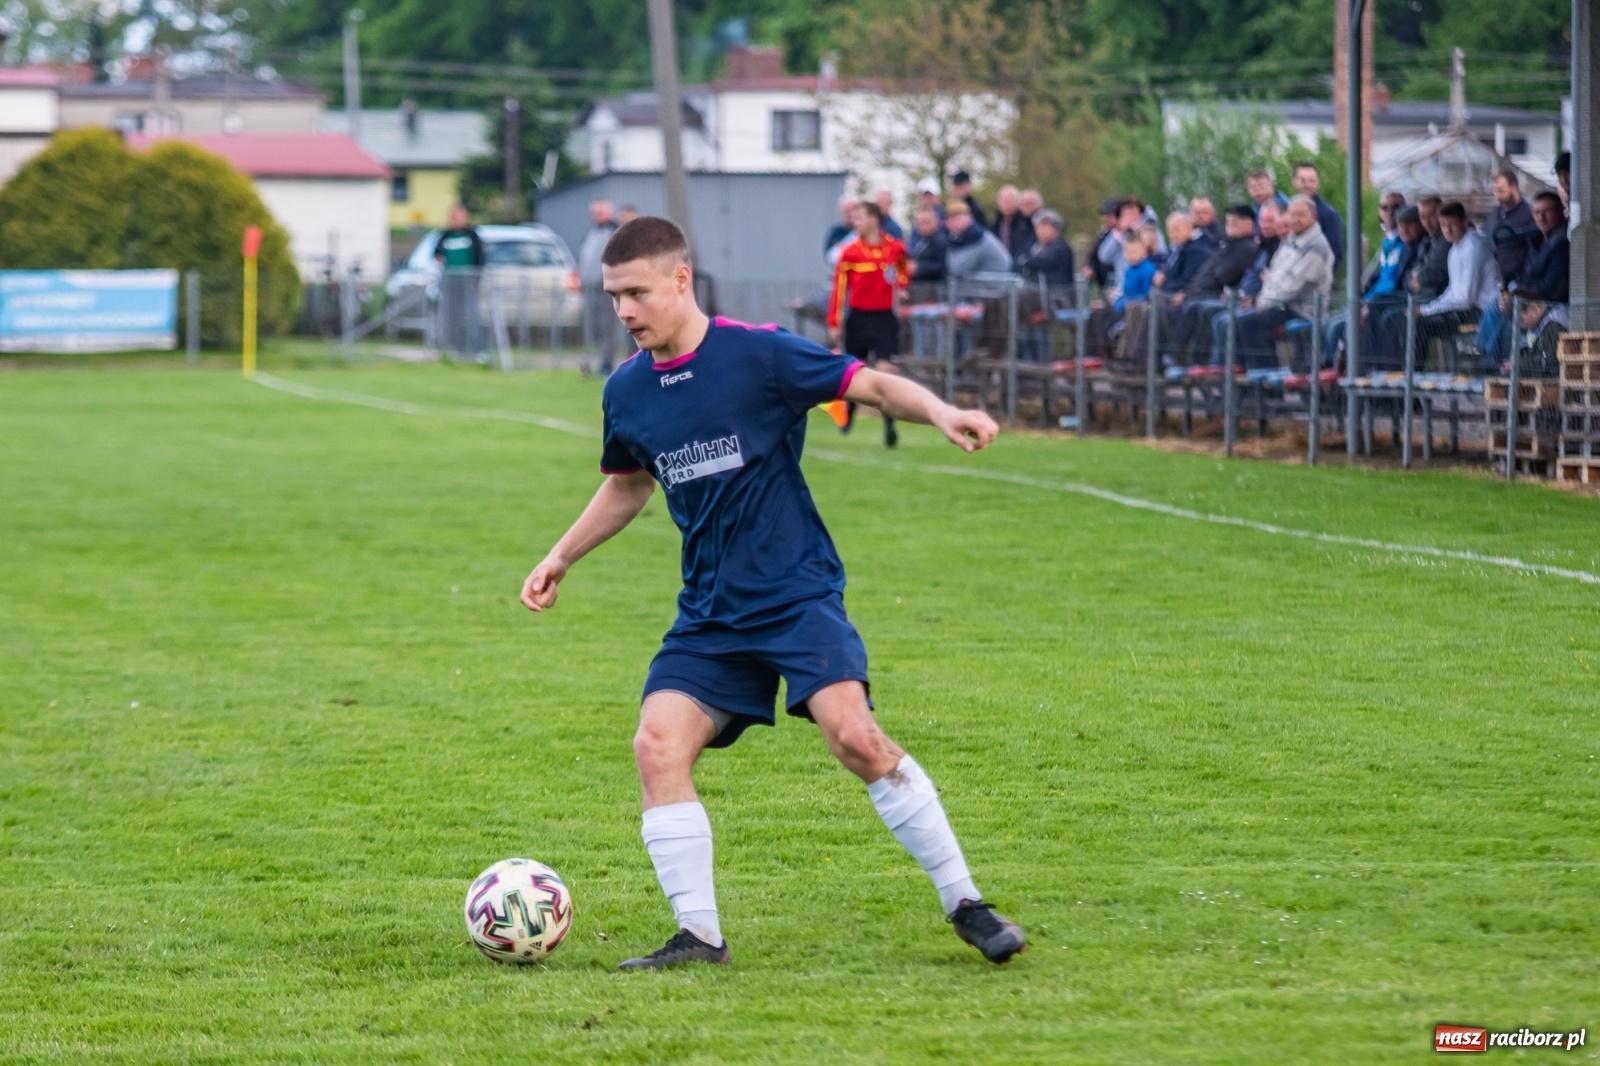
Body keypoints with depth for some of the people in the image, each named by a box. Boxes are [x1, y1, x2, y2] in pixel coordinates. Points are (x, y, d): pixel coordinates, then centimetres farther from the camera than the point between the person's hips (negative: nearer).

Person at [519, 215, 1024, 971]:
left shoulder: (758, 354, -10)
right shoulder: (627, 391, 7)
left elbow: (873, 386, -9)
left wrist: (941, 414, -27)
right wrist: (562, 557, 23)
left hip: (797, 592, -5)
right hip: (709, 612, 5)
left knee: (852, 733, -22)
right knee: (658, 745, -13)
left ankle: (965, 905, -9)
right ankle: (698, 936, -4)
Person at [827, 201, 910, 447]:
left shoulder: (896, 248, -1)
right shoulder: (850, 252, -4)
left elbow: (904, 272, 22)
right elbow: (838, 288, -3)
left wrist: (901, 288, 7)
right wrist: (833, 323, -5)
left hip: (885, 317, -1)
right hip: (858, 318, 1)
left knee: (886, 370, -13)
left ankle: (889, 427, -16)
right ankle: (848, 415, 37)